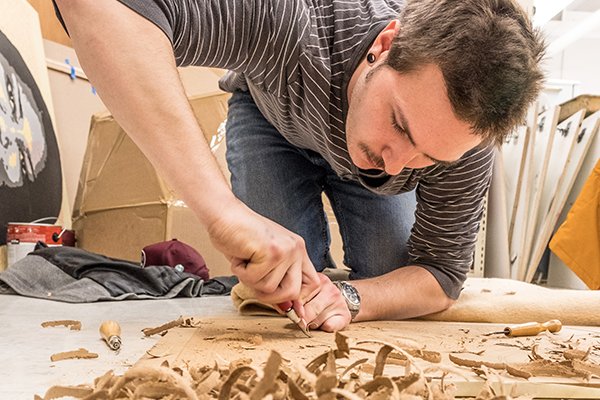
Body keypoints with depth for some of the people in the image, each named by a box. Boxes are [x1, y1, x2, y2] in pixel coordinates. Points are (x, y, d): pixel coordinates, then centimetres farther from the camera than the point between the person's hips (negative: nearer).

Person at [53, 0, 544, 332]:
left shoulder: (462, 139, -33)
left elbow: (442, 272, -22)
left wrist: (347, 298, -42)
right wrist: (221, 204, -65)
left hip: (366, 135, 2)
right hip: (274, 117, -1)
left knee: (388, 279, -5)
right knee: (285, 281, -14)